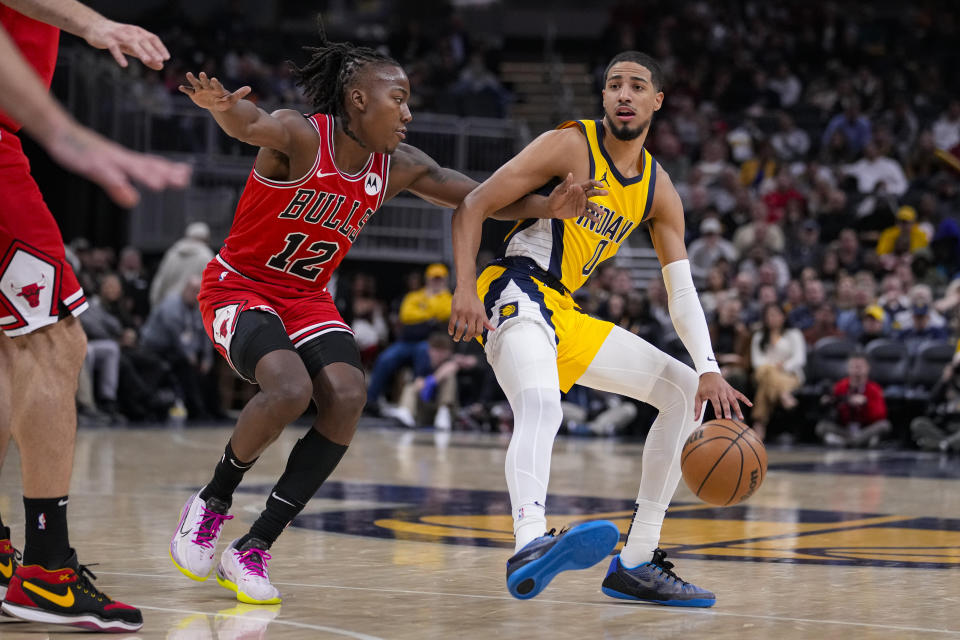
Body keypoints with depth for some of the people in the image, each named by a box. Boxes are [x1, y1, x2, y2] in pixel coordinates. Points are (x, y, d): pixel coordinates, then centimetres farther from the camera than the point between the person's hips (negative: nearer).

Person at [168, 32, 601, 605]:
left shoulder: (399, 167, -3)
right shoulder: (301, 136, -22)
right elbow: (252, 125, -43)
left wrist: (547, 208, -11)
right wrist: (223, 107, -67)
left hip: (308, 297, 6)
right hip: (238, 288, -6)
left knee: (348, 397, -19)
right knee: (291, 389, -31)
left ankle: (252, 550, -12)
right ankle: (211, 503, -2)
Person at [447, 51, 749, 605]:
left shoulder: (658, 189, 11)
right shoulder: (571, 146, -8)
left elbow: (682, 292, 9)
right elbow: (472, 207, -11)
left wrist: (709, 370, -5)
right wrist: (465, 289, -24)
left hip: (564, 312, 8)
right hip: (516, 291, -8)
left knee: (684, 392, 9)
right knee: (542, 403, -38)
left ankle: (636, 564, 8)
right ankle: (530, 548, -60)